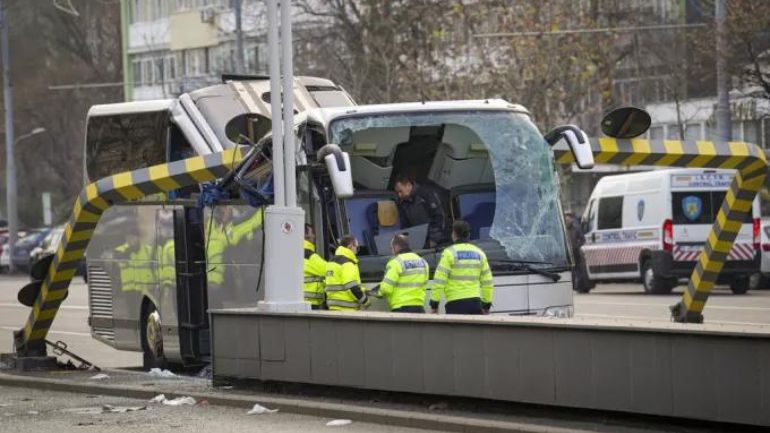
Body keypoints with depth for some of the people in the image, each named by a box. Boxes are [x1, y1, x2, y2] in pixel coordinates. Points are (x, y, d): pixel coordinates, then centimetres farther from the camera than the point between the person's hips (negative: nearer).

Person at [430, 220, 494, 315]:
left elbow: (439, 281, -8)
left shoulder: (450, 253, -4)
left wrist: (434, 305, -3)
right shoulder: (479, 253, 12)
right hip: (475, 303, 5)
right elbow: (487, 282, 14)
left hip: (455, 303, -5)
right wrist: (486, 306, 21)